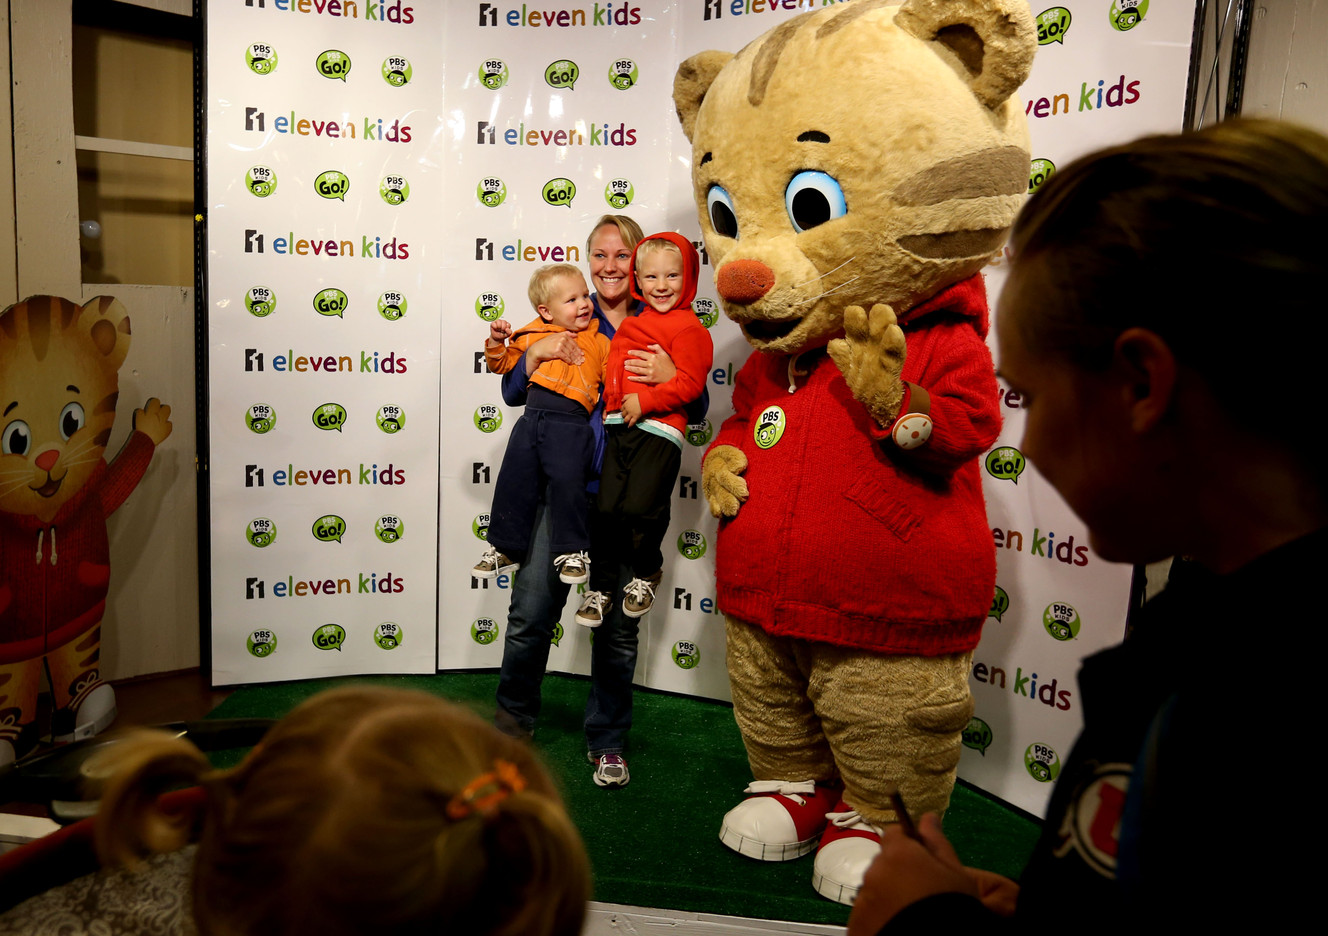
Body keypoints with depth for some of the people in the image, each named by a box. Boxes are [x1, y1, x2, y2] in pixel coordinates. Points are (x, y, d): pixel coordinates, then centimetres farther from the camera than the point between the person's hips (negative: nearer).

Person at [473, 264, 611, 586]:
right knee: (513, 480, 3)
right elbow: (503, 364, 25)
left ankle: (572, 551, 1)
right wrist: (496, 341, 8)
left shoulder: (598, 342, 15)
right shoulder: (531, 336, 17)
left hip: (571, 422, -3)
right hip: (532, 416, 3)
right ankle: (505, 549, 17)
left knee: (567, 479, -15)